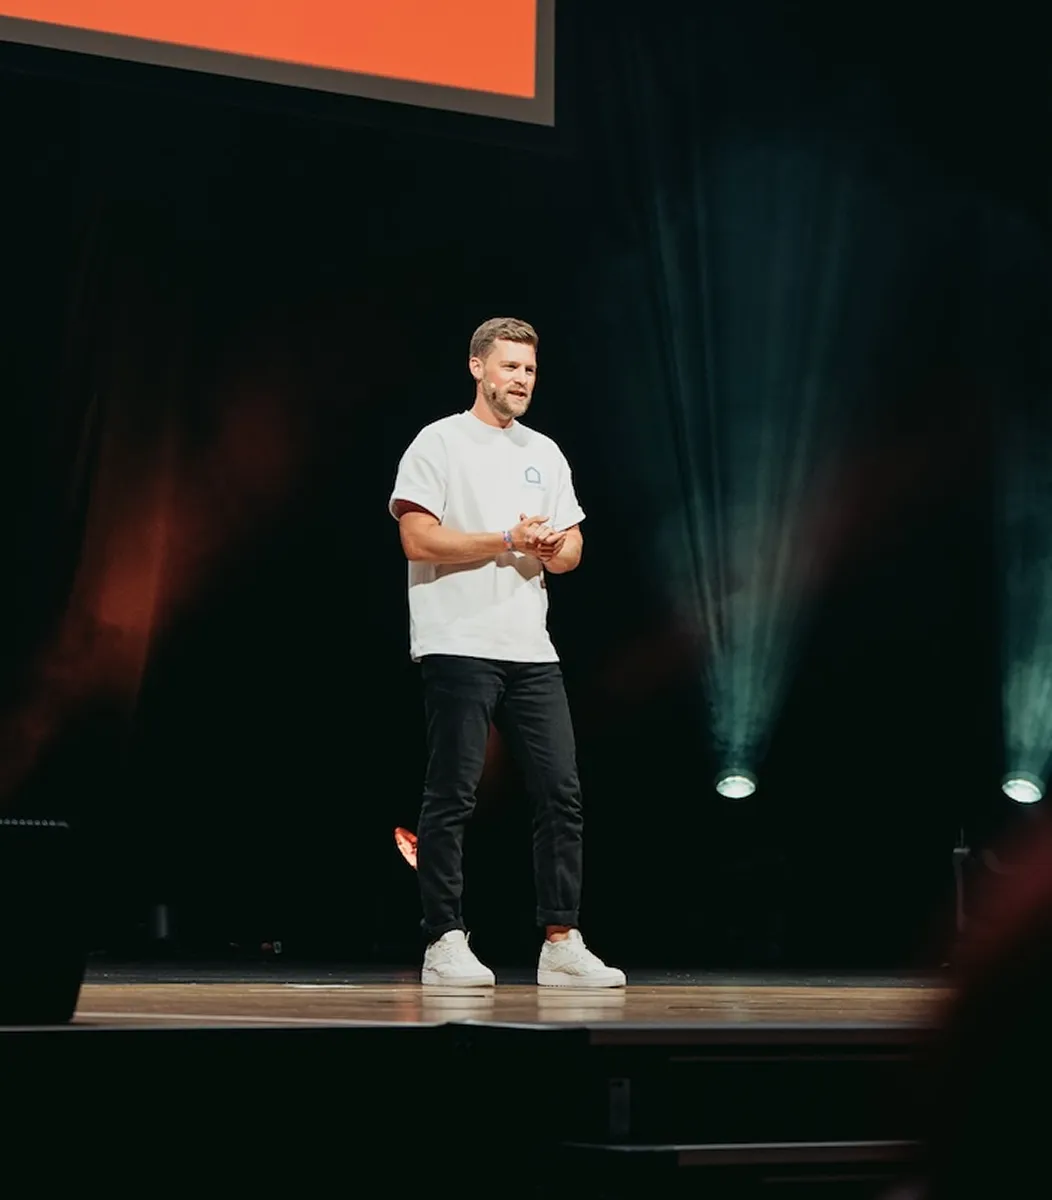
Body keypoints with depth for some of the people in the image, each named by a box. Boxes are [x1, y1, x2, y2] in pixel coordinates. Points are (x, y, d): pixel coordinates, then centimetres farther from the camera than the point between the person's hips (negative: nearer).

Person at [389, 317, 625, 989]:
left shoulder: (545, 453, 20)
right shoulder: (440, 443, 0)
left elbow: (571, 549, 19)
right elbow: (419, 539, -11)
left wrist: (553, 548, -5)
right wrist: (508, 541, -12)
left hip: (531, 650, 6)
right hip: (458, 648, -6)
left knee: (562, 793, 1)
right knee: (452, 798, -4)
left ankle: (562, 944, 6)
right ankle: (445, 944, 3)